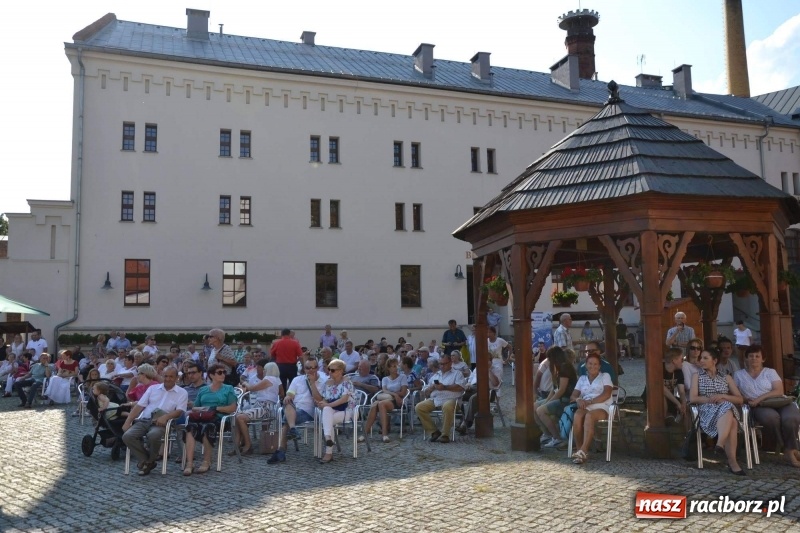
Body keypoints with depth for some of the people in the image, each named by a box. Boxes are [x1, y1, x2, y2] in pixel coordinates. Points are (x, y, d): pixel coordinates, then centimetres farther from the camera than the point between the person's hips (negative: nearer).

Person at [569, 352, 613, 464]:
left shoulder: (605, 376, 15)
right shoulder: (582, 378, 25)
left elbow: (606, 394, -2)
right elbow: (572, 396, 16)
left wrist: (590, 401, -14)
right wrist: (578, 399, -9)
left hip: (601, 408, -3)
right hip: (585, 407, 3)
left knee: (589, 416, -39)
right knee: (577, 415, -36)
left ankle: (583, 451, -45)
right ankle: (580, 449, -32)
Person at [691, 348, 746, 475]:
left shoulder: (726, 378, 23)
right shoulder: (697, 377, 19)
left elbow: (740, 400, 13)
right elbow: (693, 398, 5)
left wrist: (723, 396, -5)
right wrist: (711, 399, -9)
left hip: (726, 409, 2)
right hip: (707, 411, -2)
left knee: (726, 408, -39)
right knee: (730, 423, -36)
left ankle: (720, 444, -50)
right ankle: (732, 462, -45)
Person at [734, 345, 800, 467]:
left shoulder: (770, 372, 16)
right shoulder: (739, 374, 18)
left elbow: (779, 391, 1)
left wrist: (760, 398, -12)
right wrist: (746, 399, -9)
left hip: (779, 402, 1)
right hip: (759, 407, -1)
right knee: (771, 416, -38)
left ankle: (789, 450, -11)